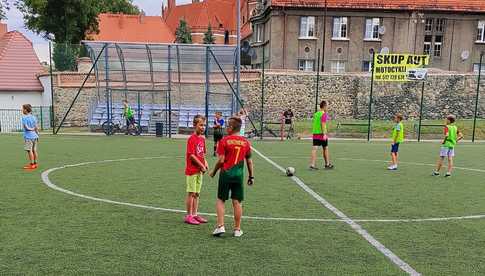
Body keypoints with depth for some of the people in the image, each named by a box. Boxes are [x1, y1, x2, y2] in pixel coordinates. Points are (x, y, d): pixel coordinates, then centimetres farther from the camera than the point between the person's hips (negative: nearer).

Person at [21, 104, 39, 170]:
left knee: (29, 150, -3)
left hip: (28, 136, -7)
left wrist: (31, 129, 0)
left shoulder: (24, 117, -9)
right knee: (34, 150, 10)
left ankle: (31, 164, -3)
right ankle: (35, 163, 15)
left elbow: (26, 127, -16)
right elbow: (36, 127, 9)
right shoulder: (33, 117, 9)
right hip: (34, 136, 7)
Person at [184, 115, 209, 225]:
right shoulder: (192, 139, -14)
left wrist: (205, 162, 2)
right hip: (192, 170, -8)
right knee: (191, 193, -1)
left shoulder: (202, 138, 11)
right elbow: (191, 155, -18)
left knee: (197, 193, 13)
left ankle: (195, 214, 22)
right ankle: (189, 216, 8)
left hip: (199, 170, 8)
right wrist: (202, 166, -13)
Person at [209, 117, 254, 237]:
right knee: (237, 202, 8)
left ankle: (220, 226, 2)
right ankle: (237, 229, 14)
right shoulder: (246, 142, 5)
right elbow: (249, 161, 9)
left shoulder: (225, 140, -7)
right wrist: (251, 176, 16)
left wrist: (214, 172, 5)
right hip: (239, 175, 3)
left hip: (226, 174, -3)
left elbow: (221, 160, -10)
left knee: (220, 200, 9)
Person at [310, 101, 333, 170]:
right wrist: (324, 134, -22)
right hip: (322, 133, -6)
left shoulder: (315, 114, 13)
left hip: (315, 133, 6)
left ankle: (312, 164, -12)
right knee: (325, 149, 10)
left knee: (314, 149, -2)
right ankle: (327, 164, 22)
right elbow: (323, 124, -19)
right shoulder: (324, 114, -10)